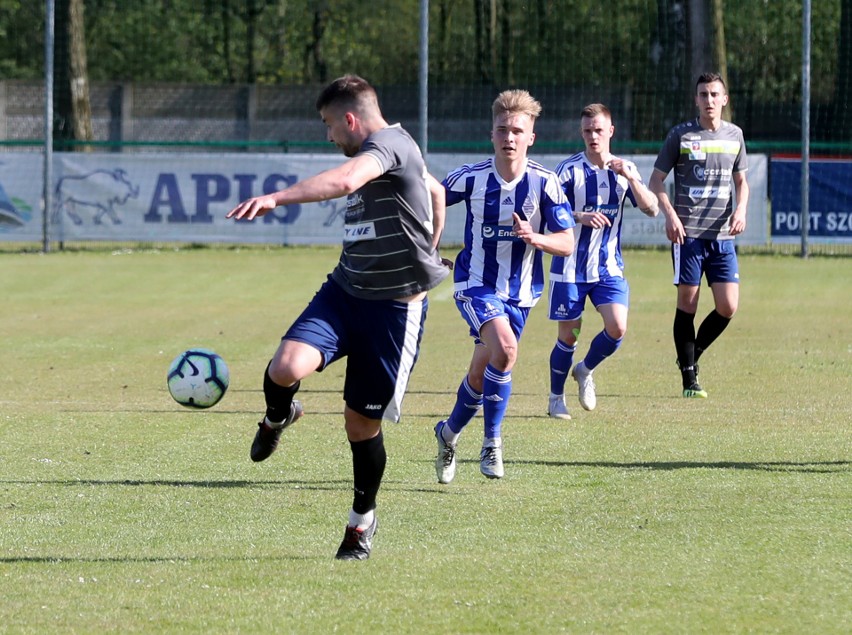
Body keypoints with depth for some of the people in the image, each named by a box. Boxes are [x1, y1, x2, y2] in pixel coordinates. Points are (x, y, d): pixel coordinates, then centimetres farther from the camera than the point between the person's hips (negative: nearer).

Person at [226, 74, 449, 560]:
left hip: (396, 306, -7)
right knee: (287, 367, -21)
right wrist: (424, 253, 35)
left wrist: (276, 199, -48)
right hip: (345, 292, 7)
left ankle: (363, 519, 26)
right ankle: (279, 416, 14)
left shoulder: (389, 144, -16)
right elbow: (437, 192, 32)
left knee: (362, 423, 3)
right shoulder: (374, 153, 14)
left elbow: (344, 181, -38)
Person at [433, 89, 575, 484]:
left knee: (482, 372, 8)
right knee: (505, 347, -27)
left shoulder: (544, 183, -9)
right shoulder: (471, 178, -10)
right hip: (476, 285, -3)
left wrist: (535, 238, -26)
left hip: (520, 292, 3)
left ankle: (449, 433, 34)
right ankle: (492, 444, -16)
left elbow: (567, 243, -7)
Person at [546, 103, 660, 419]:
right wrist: (581, 217, -30)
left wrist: (630, 177, -20)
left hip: (609, 267, 3)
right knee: (567, 335, 1)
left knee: (617, 328, -13)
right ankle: (556, 397, 22)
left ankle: (585, 370, 16)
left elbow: (651, 209, -5)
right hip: (571, 267, -3)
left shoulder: (624, 169, 4)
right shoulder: (569, 169, -8)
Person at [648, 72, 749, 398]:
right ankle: (689, 378, 7)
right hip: (687, 233, -3)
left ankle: (693, 354, 21)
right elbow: (655, 180, 2)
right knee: (688, 304, -2)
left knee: (728, 306, -4)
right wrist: (670, 214, -13)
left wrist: (741, 209, 2)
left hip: (722, 236, 3)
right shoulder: (681, 135, -1)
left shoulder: (734, 135, 10)